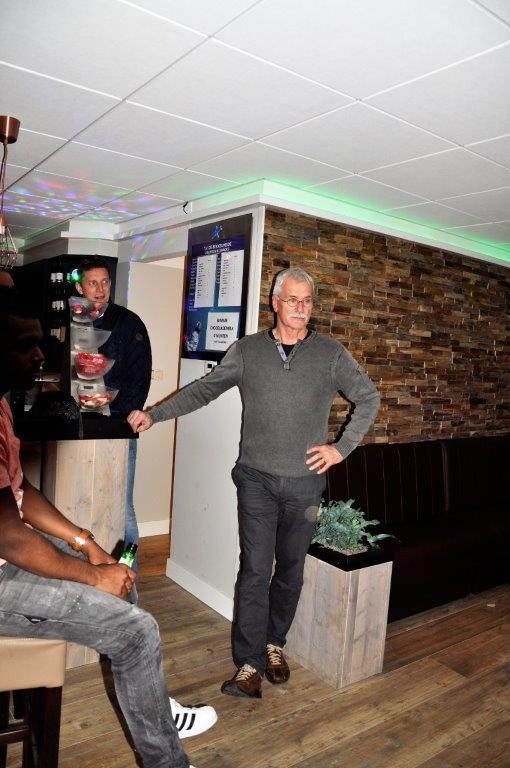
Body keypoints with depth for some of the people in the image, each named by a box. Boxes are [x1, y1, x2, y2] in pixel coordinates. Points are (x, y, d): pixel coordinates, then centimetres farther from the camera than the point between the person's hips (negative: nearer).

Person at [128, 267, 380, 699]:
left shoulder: (331, 354, 1)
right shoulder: (248, 350, 2)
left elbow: (369, 399, 7)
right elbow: (204, 389, 5)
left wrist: (342, 448, -1)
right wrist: (155, 414, -4)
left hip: (305, 481, 1)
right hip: (257, 478, -1)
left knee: (291, 570, 13)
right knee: (255, 570, -1)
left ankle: (274, 644, 33)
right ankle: (250, 664, 11)